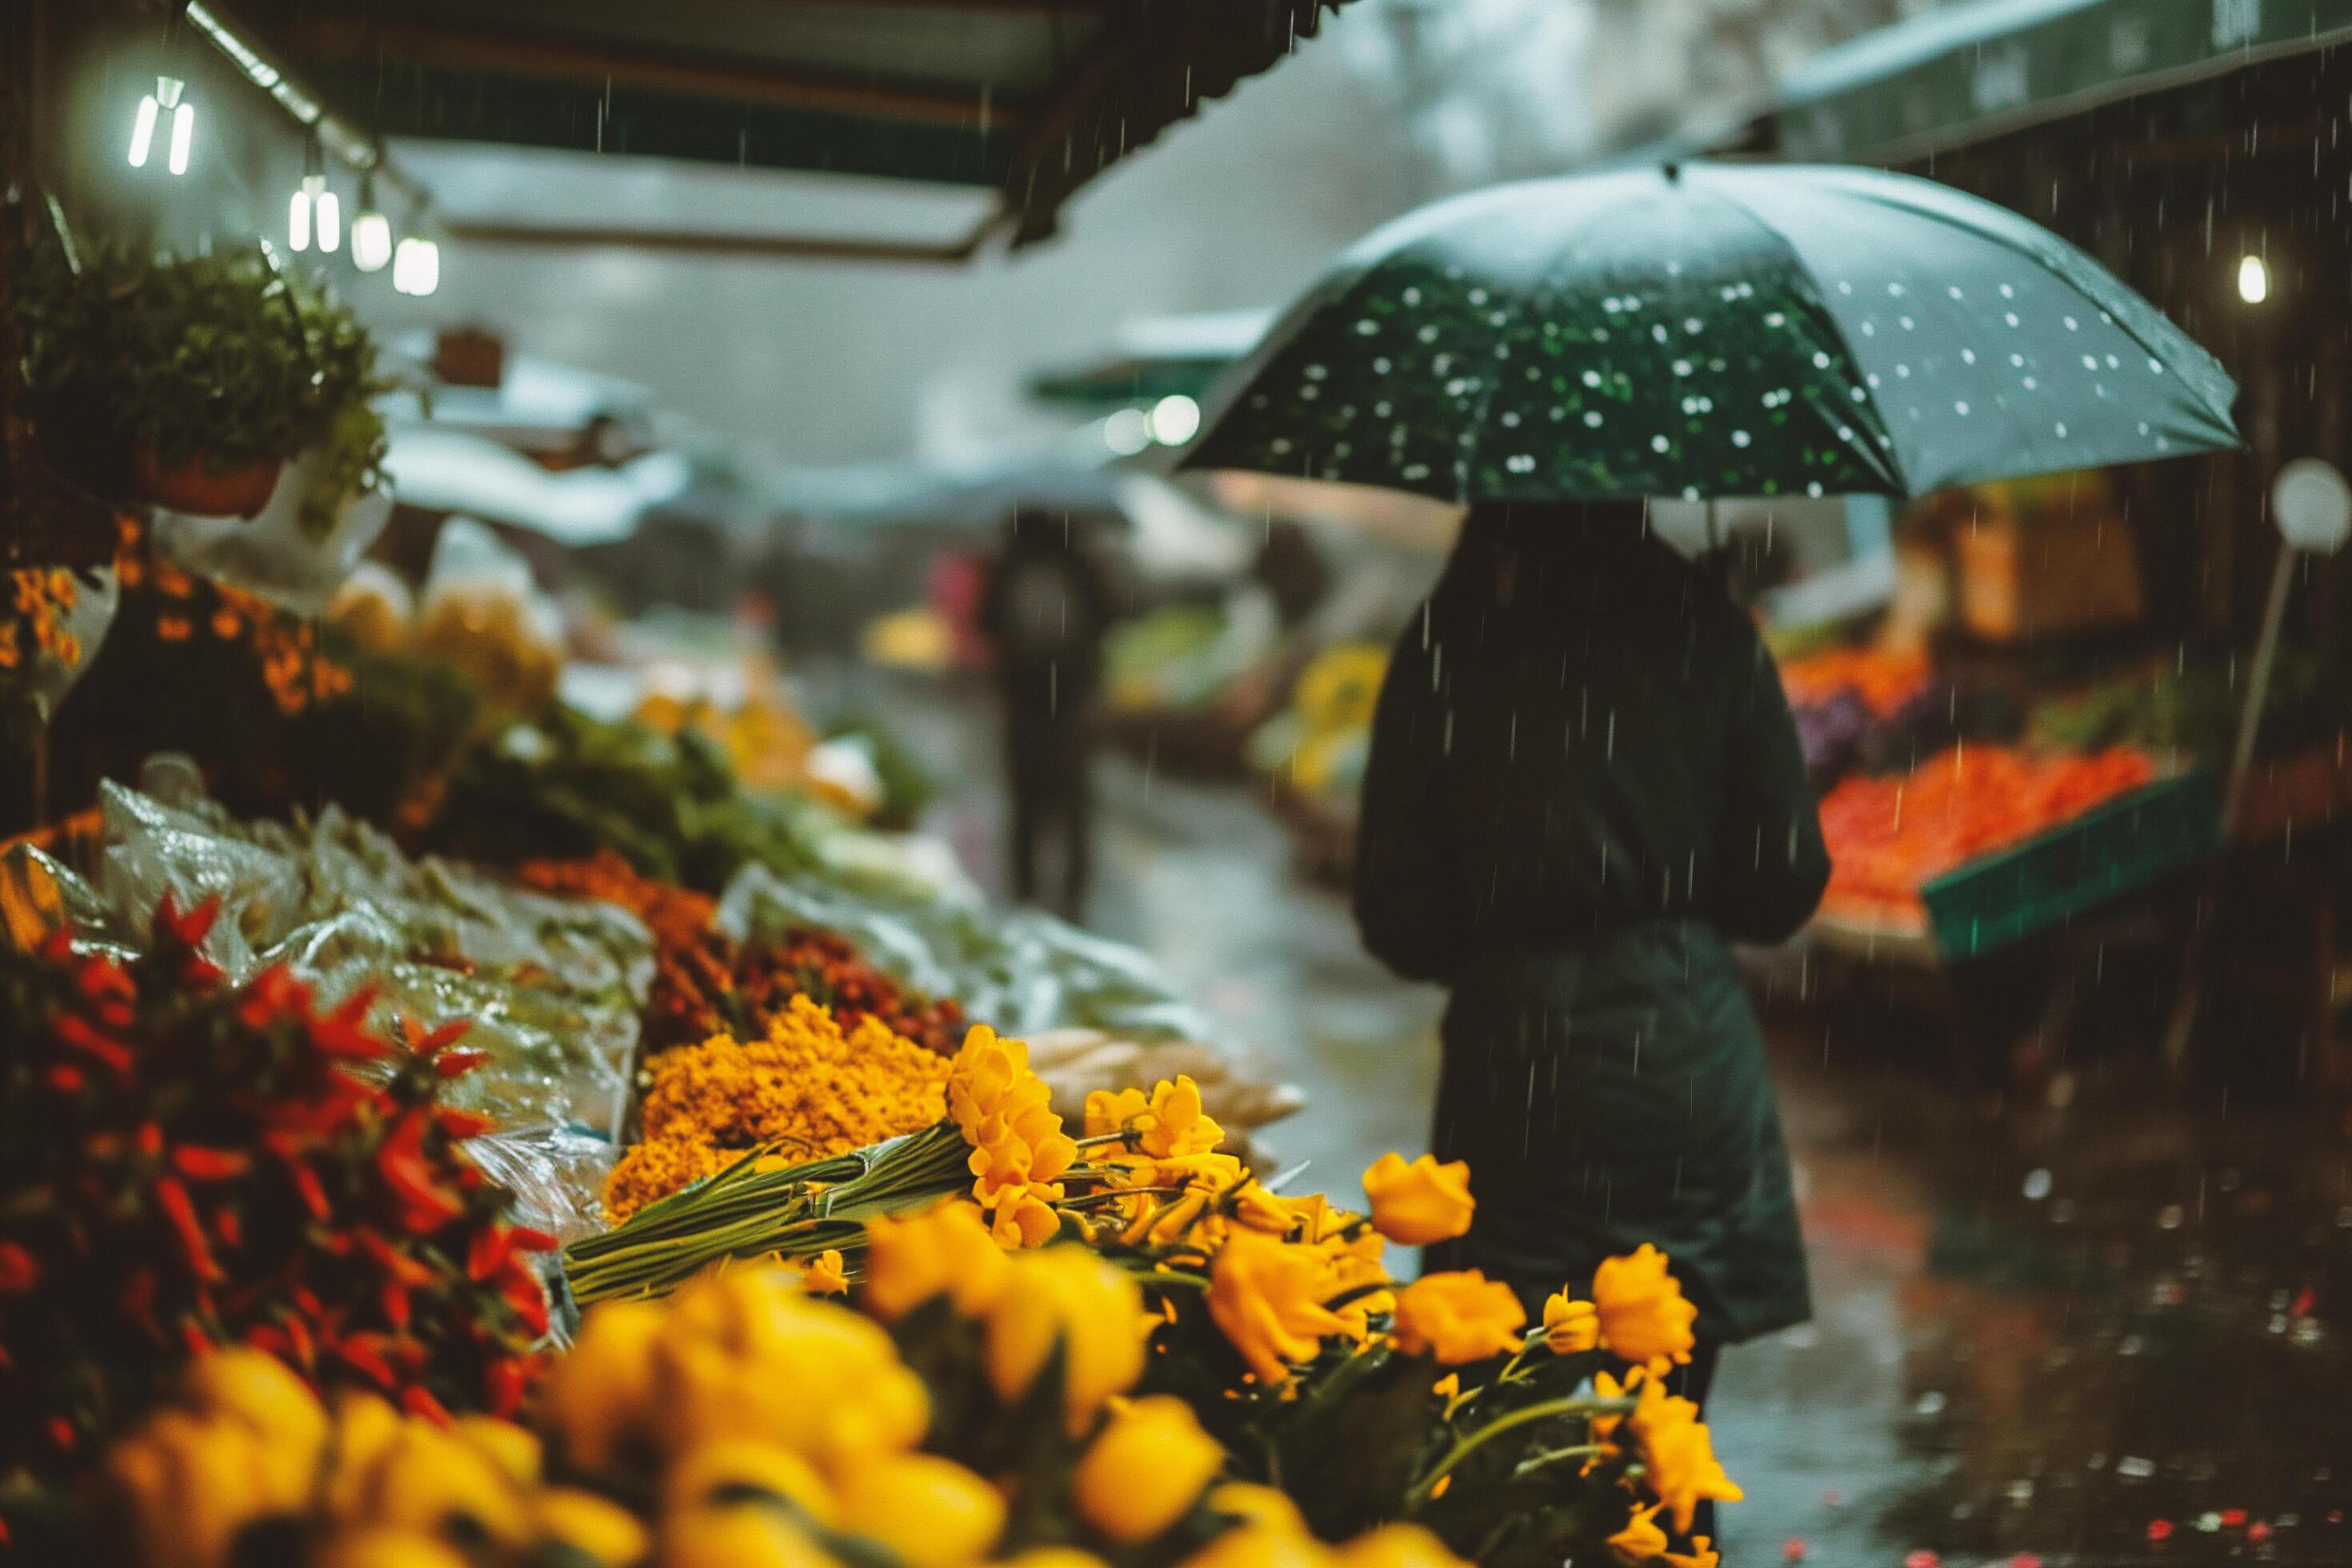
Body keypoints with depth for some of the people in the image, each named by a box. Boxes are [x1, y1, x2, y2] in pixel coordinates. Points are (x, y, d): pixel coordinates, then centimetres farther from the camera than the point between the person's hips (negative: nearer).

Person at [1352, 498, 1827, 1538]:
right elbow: (1785, 882, 1)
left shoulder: (1441, 649, -5)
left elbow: (1399, 925, -3)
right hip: (1685, 1053, 2)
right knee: (1668, 1423, 14)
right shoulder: (1704, 631, -2)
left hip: (1516, 1061, -1)